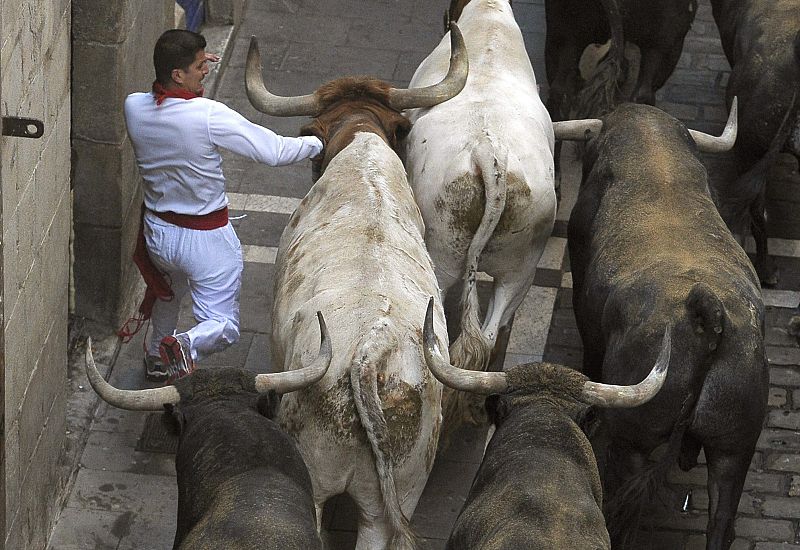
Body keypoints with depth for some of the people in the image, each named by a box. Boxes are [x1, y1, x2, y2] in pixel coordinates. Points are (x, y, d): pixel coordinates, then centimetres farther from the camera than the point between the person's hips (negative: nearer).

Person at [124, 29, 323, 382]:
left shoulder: (134, 108, -13)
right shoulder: (209, 117, -29)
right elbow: (275, 152, -22)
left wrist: (192, 65, 9)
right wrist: (318, 143, -5)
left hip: (158, 231, 6)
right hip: (207, 239, -6)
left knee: (168, 292, 37)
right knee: (223, 327, 3)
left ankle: (157, 359, 53)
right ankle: (187, 345, -26)